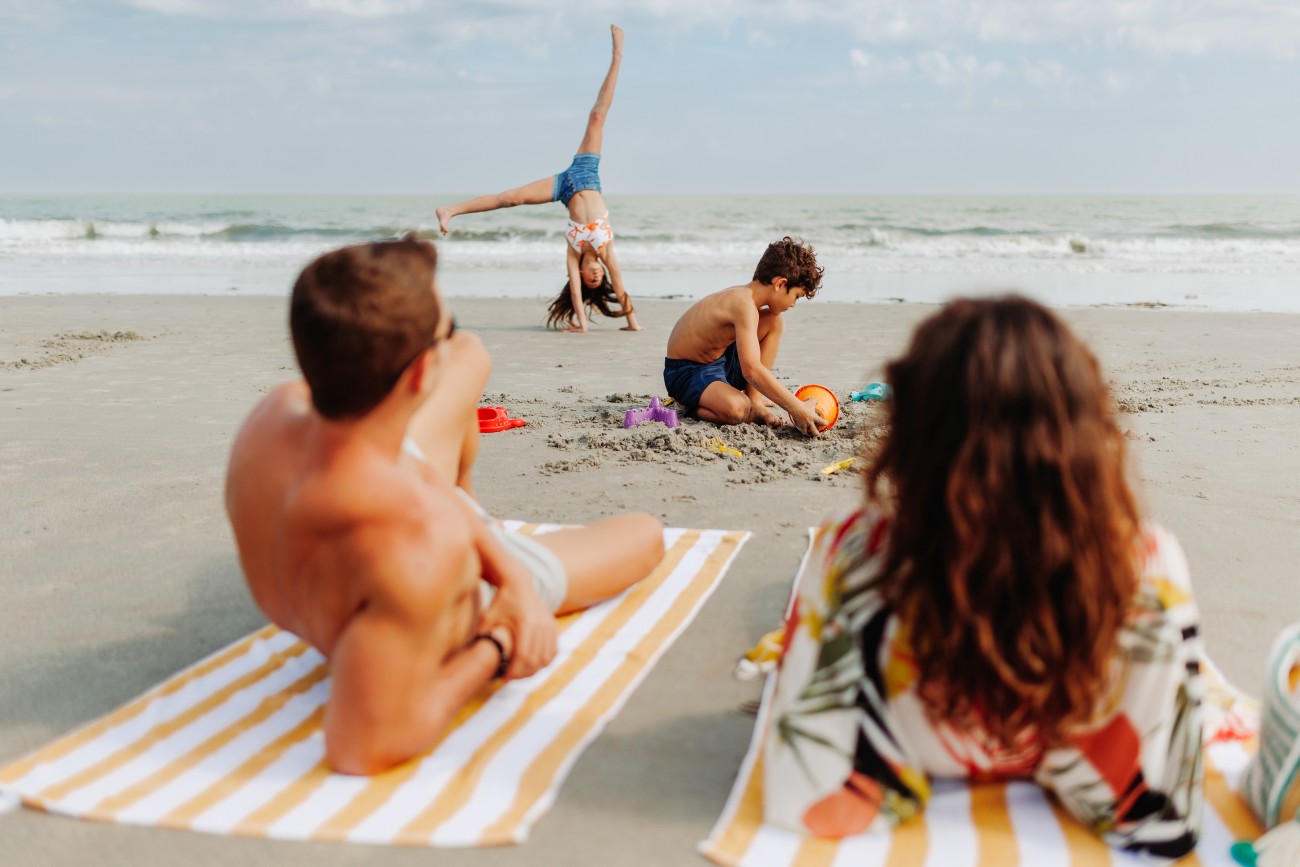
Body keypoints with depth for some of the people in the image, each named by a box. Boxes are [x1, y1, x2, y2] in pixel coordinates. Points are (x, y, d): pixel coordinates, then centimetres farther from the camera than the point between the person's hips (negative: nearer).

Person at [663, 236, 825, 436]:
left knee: (774, 322, 3)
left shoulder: (744, 295, 3)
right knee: (737, 409, -39)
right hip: (687, 372, -10)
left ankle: (753, 400, 3)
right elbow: (752, 371, -36)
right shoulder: (744, 305, -28)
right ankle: (694, 406, -4)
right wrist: (796, 408, -33)